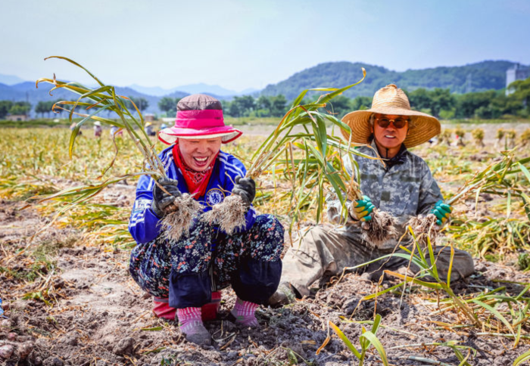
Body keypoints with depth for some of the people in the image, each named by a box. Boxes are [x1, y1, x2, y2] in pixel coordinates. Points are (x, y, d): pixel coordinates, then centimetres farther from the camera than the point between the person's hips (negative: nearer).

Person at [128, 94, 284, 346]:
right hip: (160, 270, -3)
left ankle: (245, 308, -5)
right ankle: (188, 316, -26)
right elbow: (139, 233, -23)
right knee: (195, 225, -33)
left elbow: (240, 228, -17)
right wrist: (157, 209, -45)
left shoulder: (231, 170, -7)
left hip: (211, 268, 4)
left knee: (269, 228, -14)